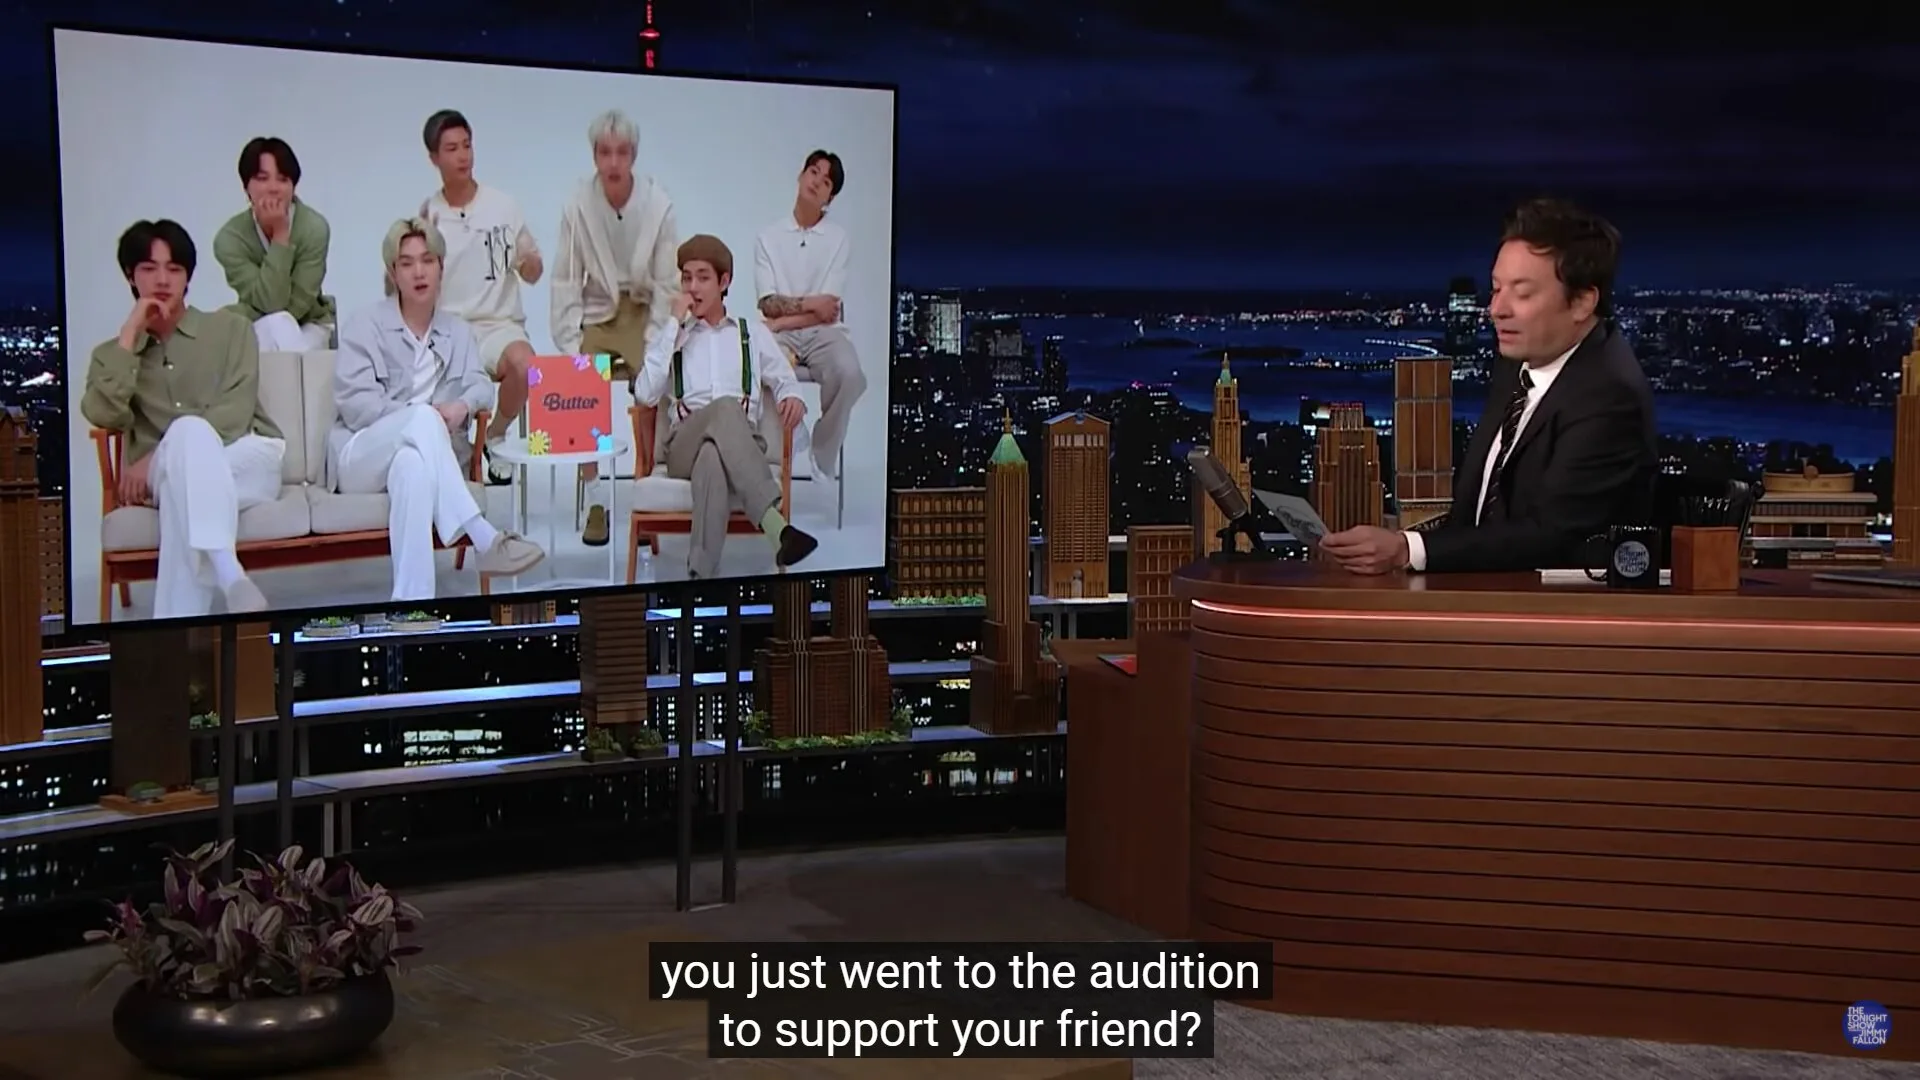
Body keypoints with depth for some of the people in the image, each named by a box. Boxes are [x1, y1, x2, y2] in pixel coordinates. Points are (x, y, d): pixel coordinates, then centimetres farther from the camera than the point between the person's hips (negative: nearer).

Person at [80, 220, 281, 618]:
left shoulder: (231, 329, 17)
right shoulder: (112, 354, 21)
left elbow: (235, 412, -1)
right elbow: (103, 416, -3)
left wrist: (158, 458, -13)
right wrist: (130, 333, 0)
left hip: (248, 458, 0)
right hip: (165, 479, 0)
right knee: (189, 429, -37)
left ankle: (178, 622, -46)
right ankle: (228, 576, -55)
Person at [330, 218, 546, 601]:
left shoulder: (456, 332, 19)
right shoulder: (364, 326, 4)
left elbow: (480, 385, 3)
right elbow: (354, 403, -9)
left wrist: (462, 407, -22)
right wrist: (418, 415, -22)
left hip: (420, 453, 3)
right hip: (360, 455, -3)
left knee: (412, 464, -37)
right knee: (422, 419, -36)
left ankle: (411, 599, -48)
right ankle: (485, 540, -45)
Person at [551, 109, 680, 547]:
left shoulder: (658, 205, -11)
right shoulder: (579, 205, -9)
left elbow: (668, 282, -6)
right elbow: (566, 280, -4)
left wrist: (655, 346, -10)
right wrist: (569, 347, -10)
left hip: (644, 311, -1)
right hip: (597, 314, 1)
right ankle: (594, 503, -7)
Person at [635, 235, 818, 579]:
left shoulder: (753, 332, 24)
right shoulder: (670, 335, 21)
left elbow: (784, 381, 16)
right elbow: (646, 394, 3)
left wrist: (792, 397, -10)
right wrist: (675, 325, 3)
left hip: (743, 445, 1)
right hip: (685, 446, -1)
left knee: (713, 457, -40)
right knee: (725, 408, -38)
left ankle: (701, 572, -55)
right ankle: (776, 527, -55)